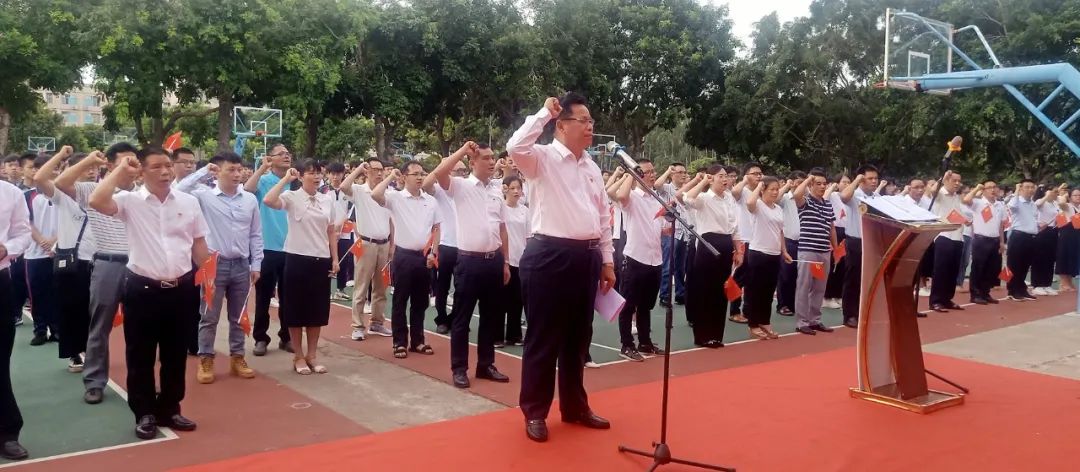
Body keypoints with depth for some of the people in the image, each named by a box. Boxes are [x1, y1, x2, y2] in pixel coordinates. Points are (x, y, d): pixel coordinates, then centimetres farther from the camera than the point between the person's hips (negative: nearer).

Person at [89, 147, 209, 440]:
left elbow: (199, 245, 12)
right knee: (140, 355, 6)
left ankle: (169, 409, 28)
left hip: (181, 288, 3)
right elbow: (97, 202, -24)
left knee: (175, 354, 13)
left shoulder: (189, 202, 5)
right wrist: (121, 171, -13)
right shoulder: (130, 201, -4)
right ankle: (144, 414, 20)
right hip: (142, 288, -3)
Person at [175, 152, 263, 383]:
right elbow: (178, 192, -21)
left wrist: (256, 264, 4)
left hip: (241, 265, 3)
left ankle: (237, 358, 23)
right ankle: (205, 361, 15)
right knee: (209, 316, 5)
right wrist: (203, 172, -16)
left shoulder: (250, 199, 3)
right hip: (214, 263, -3)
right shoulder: (205, 196, -5)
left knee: (238, 316, 12)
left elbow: (255, 235, 7)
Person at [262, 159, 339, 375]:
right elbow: (268, 201, -27)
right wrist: (286, 179, -18)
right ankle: (299, 357, 16)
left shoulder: (327, 200, 7)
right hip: (297, 258, -4)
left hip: (321, 260, 4)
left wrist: (335, 259, 8)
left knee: (317, 310, 10)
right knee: (296, 309, 4)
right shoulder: (292, 197, -6)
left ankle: (312, 355, 22)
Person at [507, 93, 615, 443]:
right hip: (550, 255, -7)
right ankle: (535, 412, 15)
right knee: (544, 337, 2)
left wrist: (607, 261, 16)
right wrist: (544, 112, -16)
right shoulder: (543, 157, -5)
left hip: (586, 257, 7)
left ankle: (575, 406, 30)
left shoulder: (592, 167, 15)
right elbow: (515, 147, -28)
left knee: (578, 337, 16)